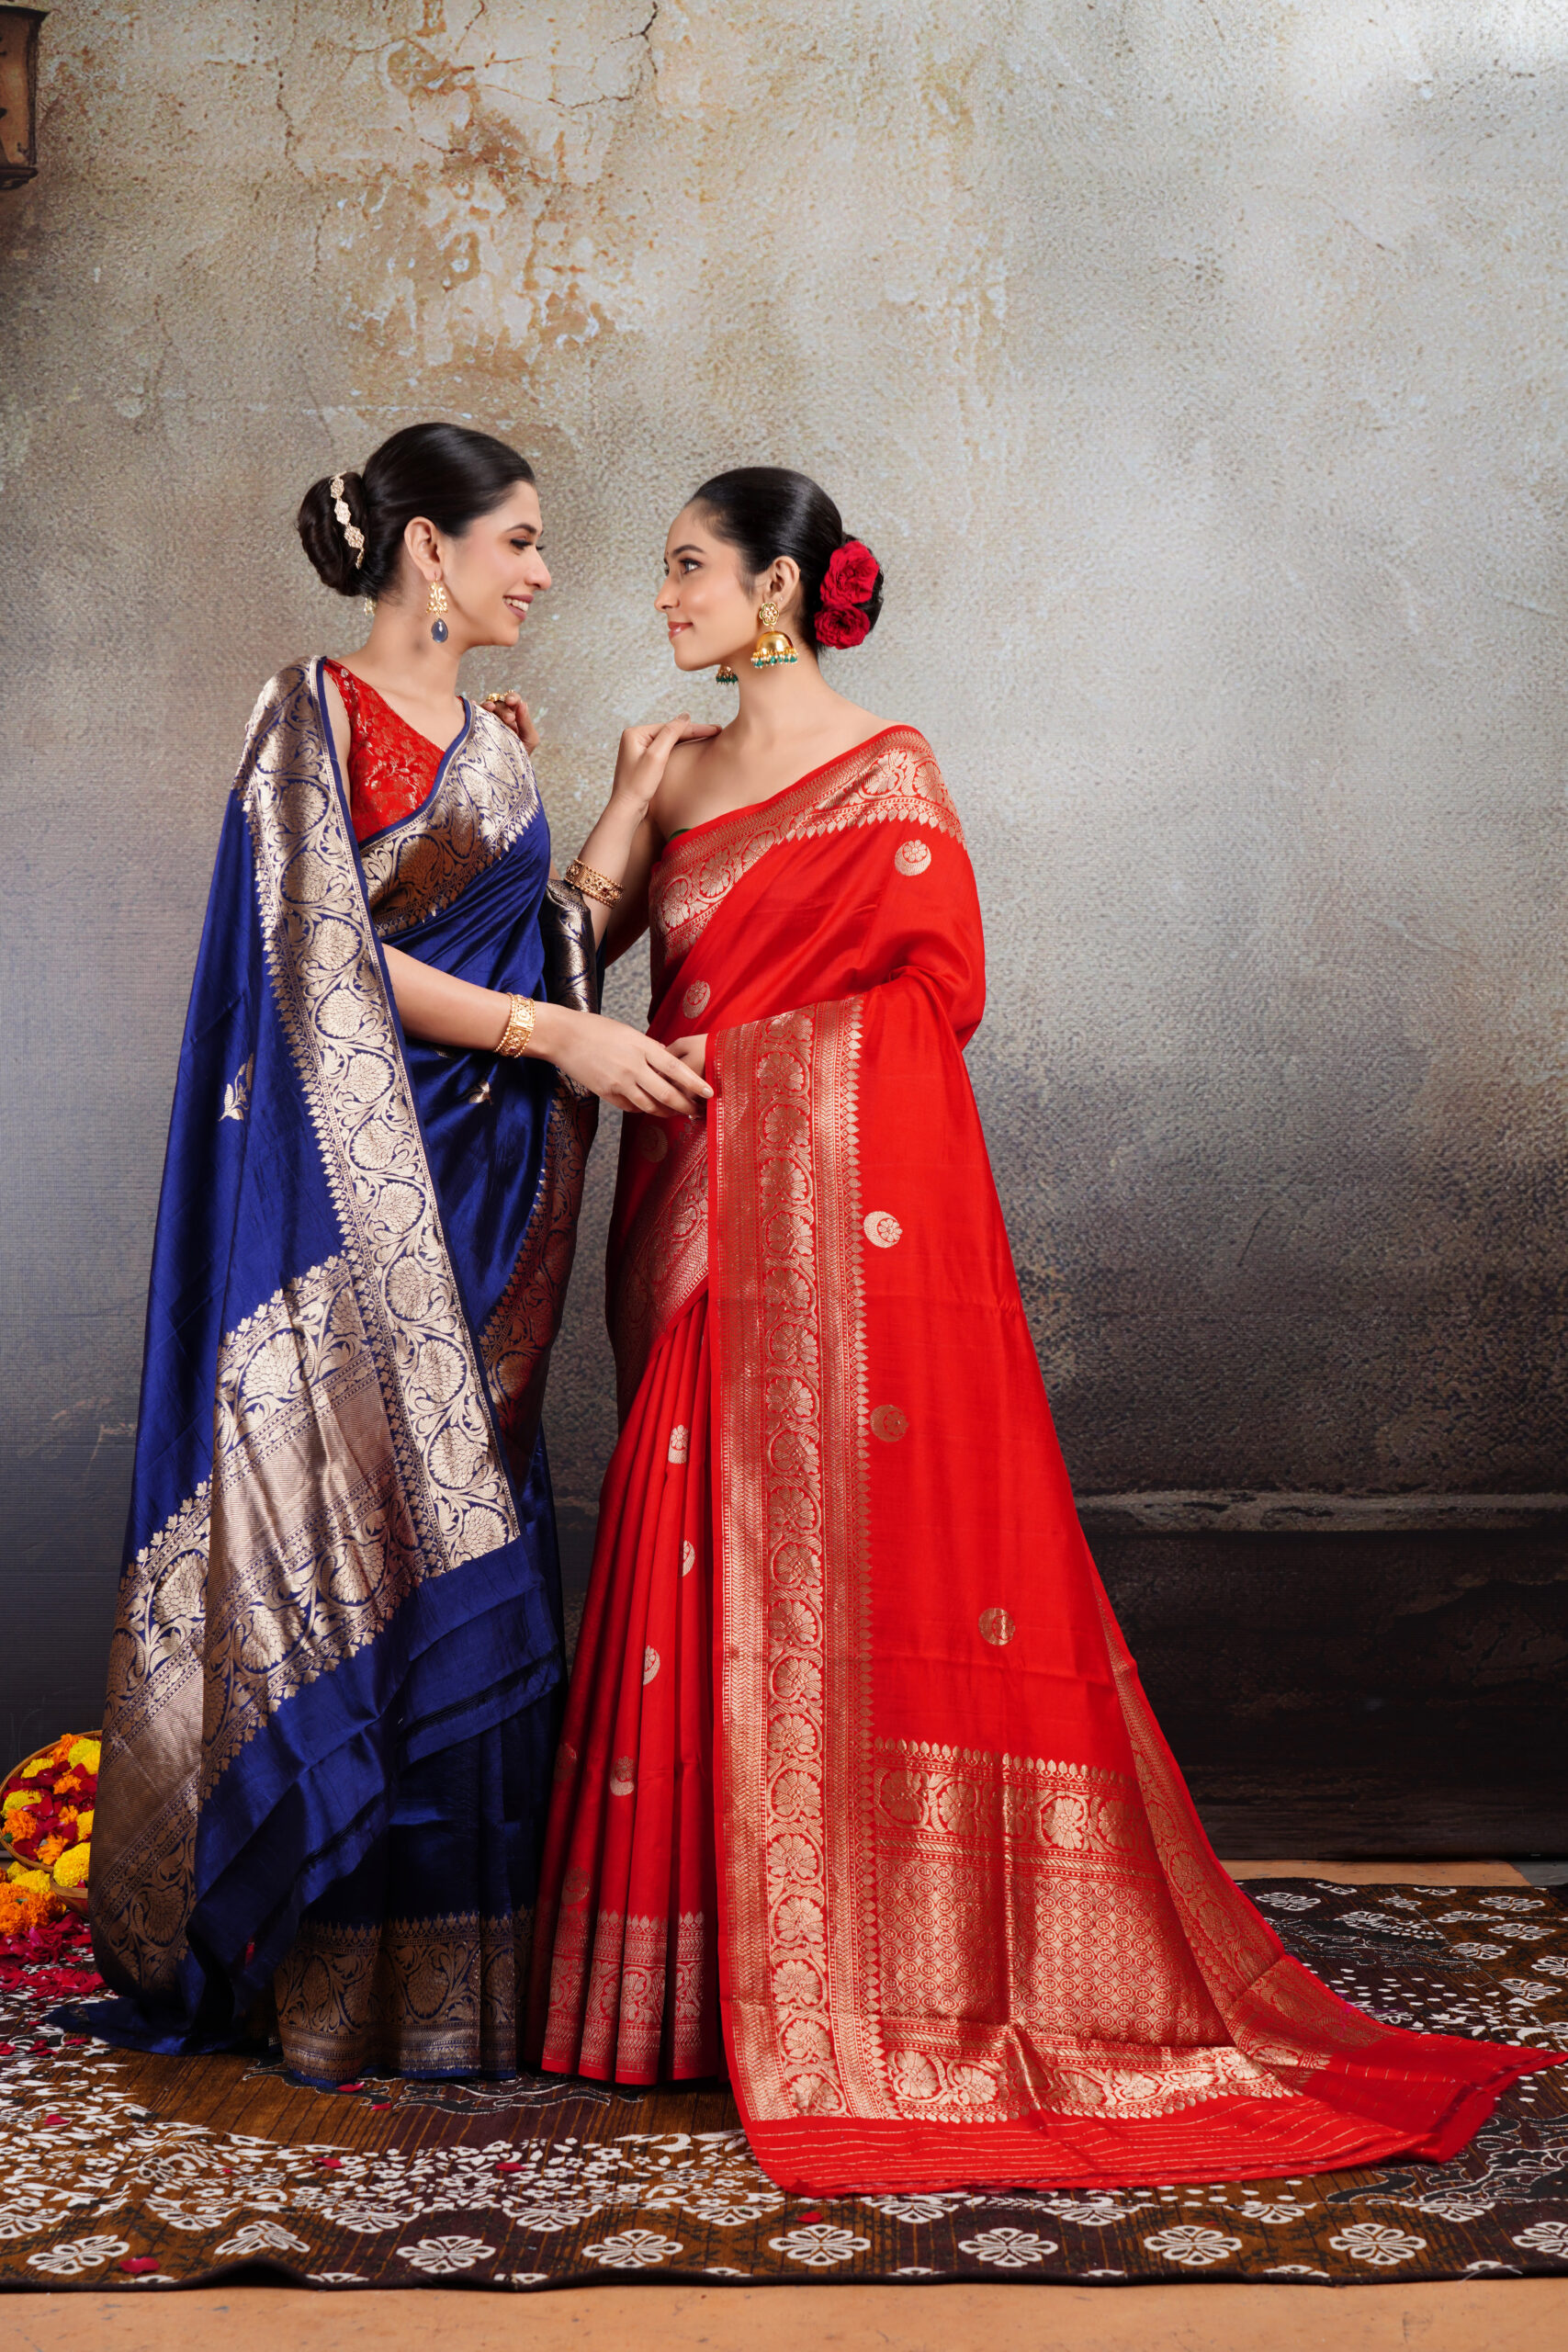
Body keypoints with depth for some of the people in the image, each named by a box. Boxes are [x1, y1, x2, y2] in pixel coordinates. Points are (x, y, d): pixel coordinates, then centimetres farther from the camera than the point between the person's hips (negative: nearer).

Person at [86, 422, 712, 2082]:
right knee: (348, 1524, -5)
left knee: (462, 1549, 7)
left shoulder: (491, 748, 18)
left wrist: (629, 806, 13)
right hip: (350, 1197, -8)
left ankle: (460, 1961, 15)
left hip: (478, 1199, 8)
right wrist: (558, 1035, -15)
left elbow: (544, 946, 14)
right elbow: (334, 958, -13)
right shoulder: (315, 716, -5)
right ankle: (332, 1976, 5)